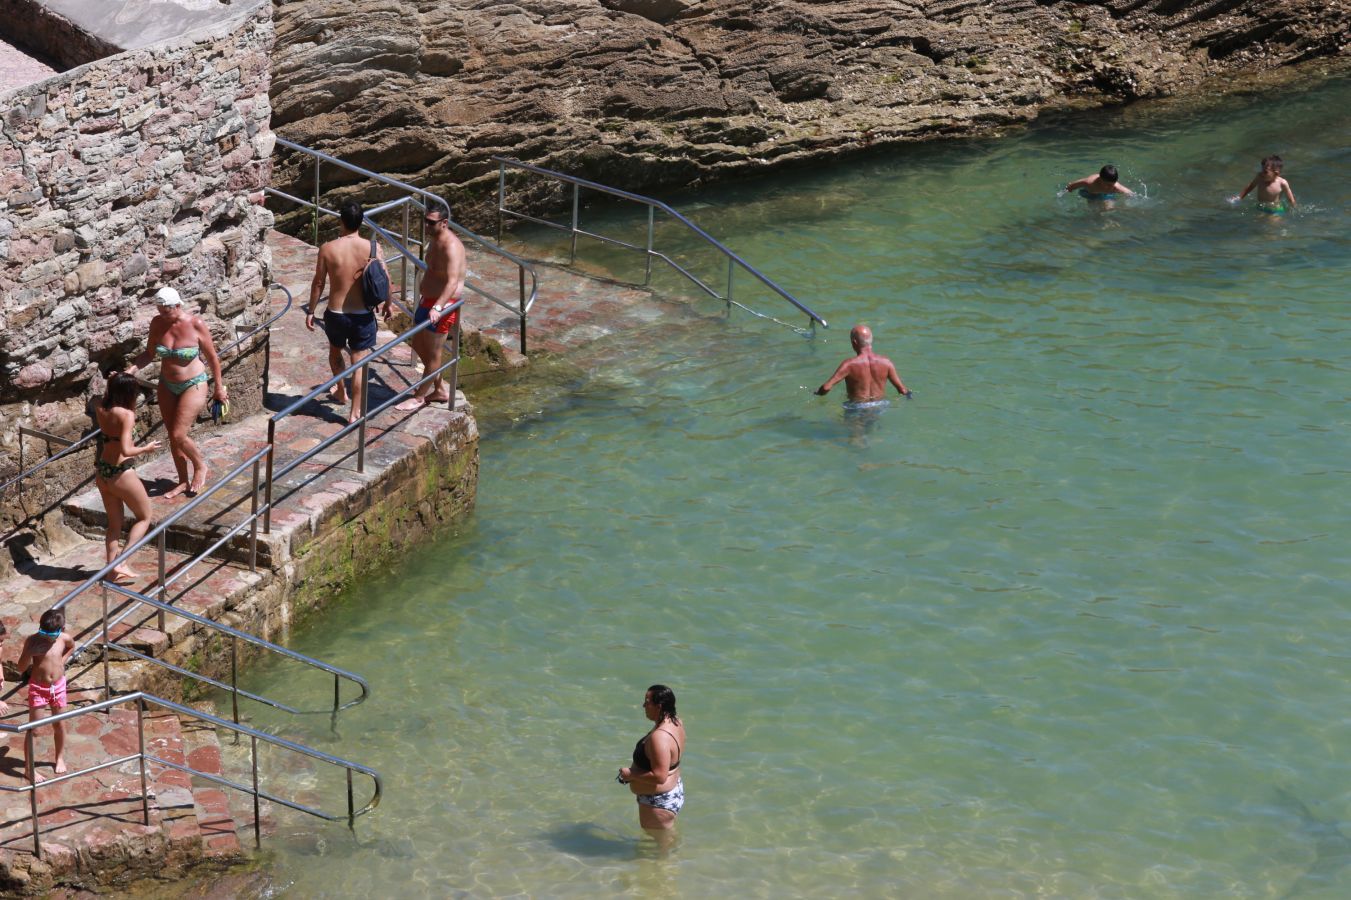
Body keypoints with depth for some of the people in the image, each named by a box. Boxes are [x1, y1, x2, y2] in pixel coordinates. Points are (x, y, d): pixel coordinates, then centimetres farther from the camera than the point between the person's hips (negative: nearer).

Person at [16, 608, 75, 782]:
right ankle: (30, 767, 8)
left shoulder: (64, 638, -10)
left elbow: (72, 647, 16)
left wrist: (62, 661, 2)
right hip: (38, 688, -3)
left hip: (58, 686, 3)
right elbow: (21, 668, -14)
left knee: (59, 725, 17)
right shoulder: (33, 641, -19)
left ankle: (60, 758, 39)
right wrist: (30, 653, -31)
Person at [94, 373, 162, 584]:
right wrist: (146, 449, -10)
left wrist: (113, 384, 14)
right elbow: (125, 450, -27)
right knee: (144, 517, 13)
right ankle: (122, 563, 1)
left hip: (101, 472, 7)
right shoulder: (126, 414, -20)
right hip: (121, 473, -7)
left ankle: (113, 569, 19)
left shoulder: (101, 411, 0)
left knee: (114, 522, 20)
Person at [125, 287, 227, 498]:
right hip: (167, 386, 5)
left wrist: (219, 387, -2)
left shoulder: (195, 324, -19)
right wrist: (131, 369, -15)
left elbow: (212, 356, -9)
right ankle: (183, 481, 27)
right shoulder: (157, 323, -9)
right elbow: (149, 352, 3)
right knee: (172, 436, 10)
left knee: (179, 435, -10)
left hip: (193, 385, -5)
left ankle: (200, 466, 19)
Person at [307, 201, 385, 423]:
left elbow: (318, 283, -5)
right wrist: (387, 304, 15)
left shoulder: (328, 249, -12)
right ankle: (355, 412, 10)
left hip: (335, 314, 1)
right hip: (363, 315, -1)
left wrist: (311, 311, 8)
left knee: (335, 351, 29)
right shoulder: (372, 248, -11)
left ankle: (341, 392, 47)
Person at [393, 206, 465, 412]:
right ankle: (440, 389, 32)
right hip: (428, 301, 11)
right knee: (419, 346, 20)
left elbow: (452, 281, -36)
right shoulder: (434, 239, 7)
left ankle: (419, 397, 16)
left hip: (442, 305, -11)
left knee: (432, 353, 3)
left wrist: (438, 307, -48)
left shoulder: (451, 247, -25)